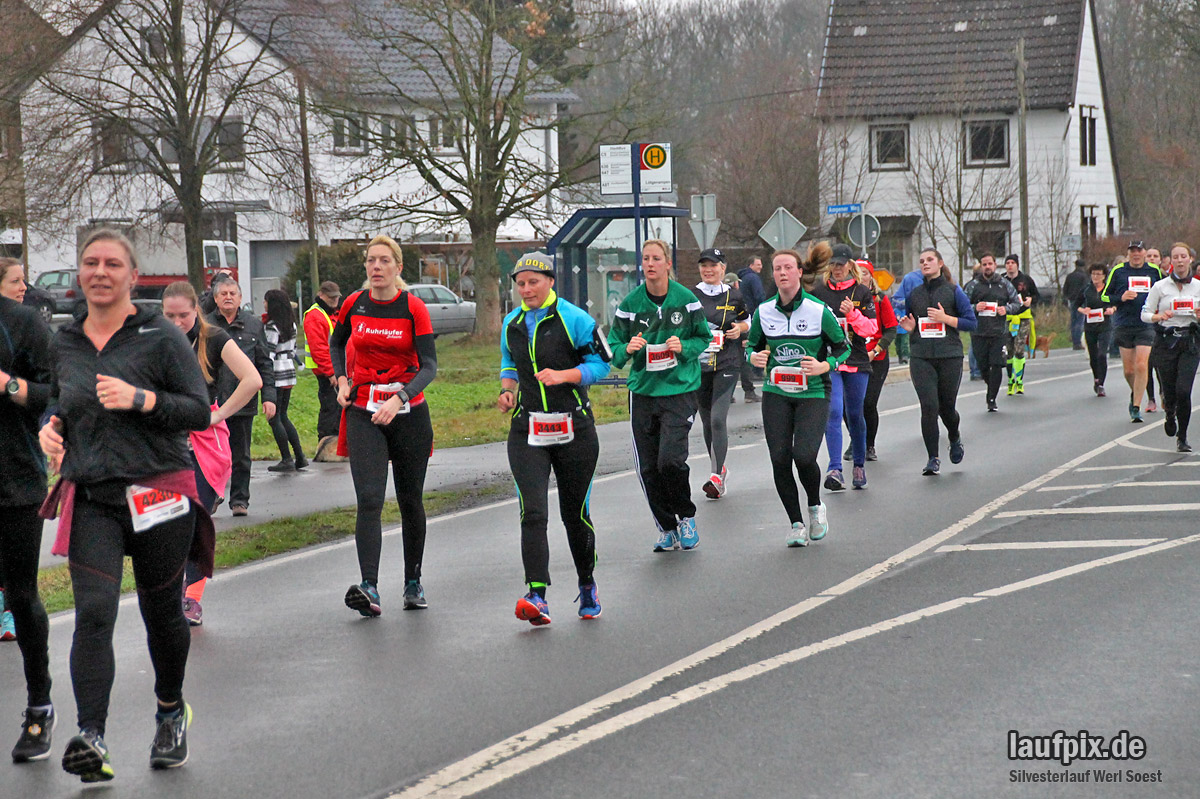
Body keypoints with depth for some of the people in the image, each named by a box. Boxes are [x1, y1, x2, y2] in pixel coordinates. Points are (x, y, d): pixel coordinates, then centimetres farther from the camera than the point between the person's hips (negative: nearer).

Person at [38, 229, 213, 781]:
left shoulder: (160, 338, -5)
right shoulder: (64, 345, 9)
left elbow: (200, 410, -7)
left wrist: (139, 398, -20)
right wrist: (50, 427, 4)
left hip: (159, 494, -2)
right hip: (90, 498, 2)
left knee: (161, 610, 11)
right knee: (93, 612, -14)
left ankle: (171, 713, 37)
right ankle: (91, 740, -22)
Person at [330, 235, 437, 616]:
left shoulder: (414, 308, -7)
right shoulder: (353, 305, 2)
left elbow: (429, 365, -13)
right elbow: (335, 343, 23)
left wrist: (399, 398, -28)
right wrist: (341, 379, 6)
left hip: (408, 412, -1)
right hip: (364, 413, 1)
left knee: (411, 500, 9)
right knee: (369, 499, -14)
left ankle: (413, 582, 26)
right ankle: (369, 589, -24)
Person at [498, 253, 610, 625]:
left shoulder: (573, 319, -6)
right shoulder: (511, 323, 10)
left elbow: (601, 361, -5)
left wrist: (562, 375, -18)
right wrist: (508, 389, 4)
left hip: (574, 427, -3)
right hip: (527, 429, 3)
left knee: (576, 513, 7)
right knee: (532, 513, -13)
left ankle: (587, 585, 30)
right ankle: (537, 597, -20)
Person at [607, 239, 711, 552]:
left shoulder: (686, 300, -2)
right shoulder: (630, 303, 1)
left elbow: (704, 339, 8)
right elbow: (613, 349, 6)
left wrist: (684, 347, -12)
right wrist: (628, 349, -16)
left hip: (680, 390, -3)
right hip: (642, 392, 3)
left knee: (670, 460, -16)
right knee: (648, 468, 3)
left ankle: (686, 517, 11)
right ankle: (667, 529, 21)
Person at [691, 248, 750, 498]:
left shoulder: (734, 296, 4)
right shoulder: (691, 296, 4)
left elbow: (747, 319, 20)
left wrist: (740, 328, -1)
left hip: (728, 364, -3)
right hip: (698, 363, 3)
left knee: (718, 418, -16)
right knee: (707, 421, 12)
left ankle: (717, 478, -17)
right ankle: (718, 467, 31)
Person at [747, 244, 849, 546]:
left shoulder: (819, 311, -8)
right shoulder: (764, 311, 2)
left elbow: (842, 347, 2)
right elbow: (753, 344, 16)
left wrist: (824, 366, -16)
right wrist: (754, 357, -7)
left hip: (813, 393, -3)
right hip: (776, 394, 3)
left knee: (804, 456, -17)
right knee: (780, 459, -4)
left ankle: (815, 507, 14)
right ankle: (796, 523, 14)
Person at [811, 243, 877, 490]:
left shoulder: (862, 293, 4)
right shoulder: (818, 291, 5)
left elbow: (871, 329, -1)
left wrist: (853, 314, -17)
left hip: (856, 361, 1)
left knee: (855, 414, 10)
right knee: (833, 412, -14)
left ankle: (859, 465, 26)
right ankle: (835, 469, -19)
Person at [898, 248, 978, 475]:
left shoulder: (953, 291, 1)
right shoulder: (914, 294, 10)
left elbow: (971, 323, -1)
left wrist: (945, 318, -12)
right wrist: (910, 328, -1)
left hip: (950, 356, -1)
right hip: (921, 358, 2)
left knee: (946, 407, 7)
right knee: (929, 406, -12)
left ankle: (955, 439, 41)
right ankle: (933, 459, -4)